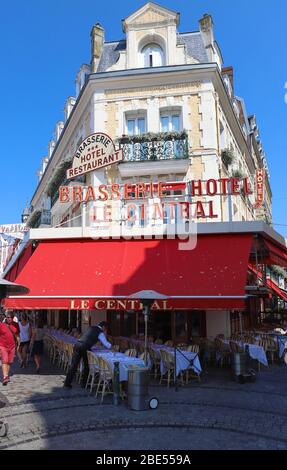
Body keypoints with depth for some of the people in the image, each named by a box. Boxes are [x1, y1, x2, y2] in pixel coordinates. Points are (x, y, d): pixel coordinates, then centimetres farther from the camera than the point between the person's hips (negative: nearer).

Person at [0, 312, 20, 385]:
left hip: (12, 346, 3)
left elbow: (17, 335, 13)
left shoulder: (15, 325, 3)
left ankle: (7, 376, 27)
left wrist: (18, 344, 10)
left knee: (9, 362, 12)